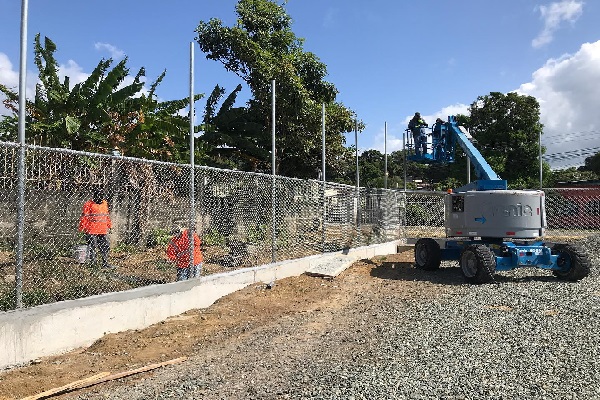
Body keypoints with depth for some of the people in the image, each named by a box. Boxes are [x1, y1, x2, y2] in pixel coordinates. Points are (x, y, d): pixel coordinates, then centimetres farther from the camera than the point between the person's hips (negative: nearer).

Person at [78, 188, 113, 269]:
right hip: (92, 230, -6)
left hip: (103, 230, 6)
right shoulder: (88, 204, -6)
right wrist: (82, 228, -9)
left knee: (105, 247, 8)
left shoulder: (105, 203, 12)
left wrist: (109, 225, 19)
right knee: (92, 247, 2)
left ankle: (105, 263, 16)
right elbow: (84, 217, -7)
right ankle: (92, 263, 10)